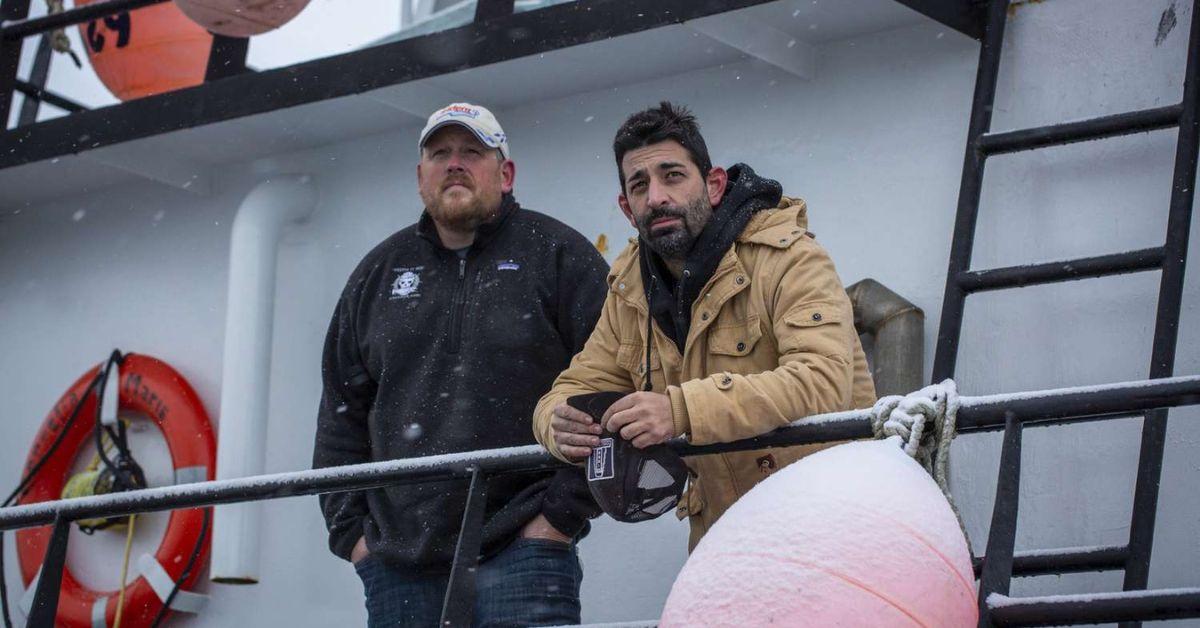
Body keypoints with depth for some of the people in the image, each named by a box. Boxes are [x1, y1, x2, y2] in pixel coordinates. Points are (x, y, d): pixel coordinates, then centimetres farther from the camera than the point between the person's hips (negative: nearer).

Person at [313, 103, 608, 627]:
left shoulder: (558, 255, 4)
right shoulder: (379, 273, 18)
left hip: (519, 554, -4)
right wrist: (349, 528, 10)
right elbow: (342, 411, 20)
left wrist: (565, 512, -9)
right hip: (396, 560, 4)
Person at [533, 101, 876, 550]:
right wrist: (563, 427, -15)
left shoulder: (787, 257, -11)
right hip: (721, 530, 6)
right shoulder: (631, 290, 10)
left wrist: (682, 410, -35)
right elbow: (578, 387, 13)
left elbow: (824, 380, -25)